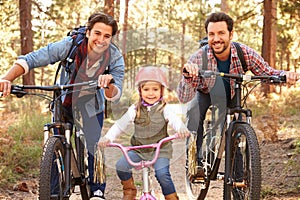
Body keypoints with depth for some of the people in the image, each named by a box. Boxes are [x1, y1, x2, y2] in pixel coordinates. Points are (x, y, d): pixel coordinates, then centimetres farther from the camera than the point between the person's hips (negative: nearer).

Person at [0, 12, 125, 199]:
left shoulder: (115, 57, -23)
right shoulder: (70, 45, -30)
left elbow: (115, 96, -26)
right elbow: (31, 59, -30)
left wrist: (108, 84, -51)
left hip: (92, 108, 0)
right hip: (64, 105, 0)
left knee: (94, 149, -9)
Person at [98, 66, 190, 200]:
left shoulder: (164, 109, -5)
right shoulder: (135, 110, 1)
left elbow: (174, 120, -21)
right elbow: (120, 124, 2)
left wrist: (181, 128, -45)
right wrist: (108, 137, -14)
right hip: (138, 148, 3)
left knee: (162, 173, -25)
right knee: (121, 166, -14)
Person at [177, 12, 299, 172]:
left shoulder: (245, 53, -29)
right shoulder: (198, 58, -33)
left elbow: (267, 72, -16)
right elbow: (184, 98, -36)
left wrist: (285, 75, -39)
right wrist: (187, 76, -58)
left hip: (231, 96, 3)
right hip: (205, 94, -2)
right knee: (193, 110, -29)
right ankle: (196, 161, -17)